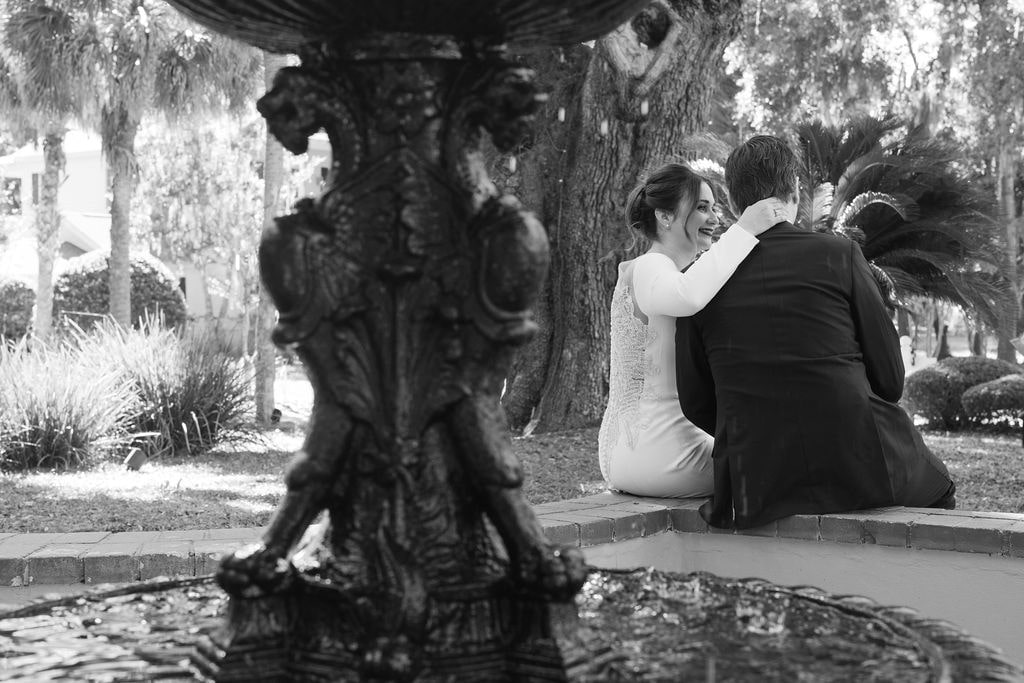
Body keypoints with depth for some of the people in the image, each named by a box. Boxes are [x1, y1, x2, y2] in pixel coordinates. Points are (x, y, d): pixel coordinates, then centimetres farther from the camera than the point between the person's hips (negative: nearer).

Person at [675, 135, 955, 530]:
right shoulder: (839, 254, -5)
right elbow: (890, 377, -1)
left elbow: (695, 403, 4)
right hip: (857, 468, -3)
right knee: (935, 488, 30)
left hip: (755, 485, 3)